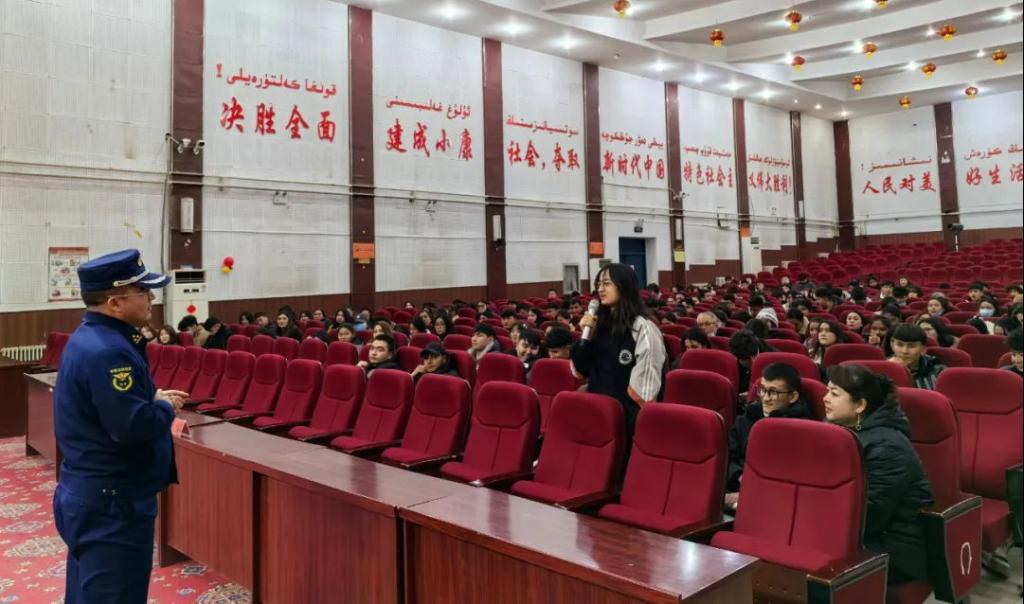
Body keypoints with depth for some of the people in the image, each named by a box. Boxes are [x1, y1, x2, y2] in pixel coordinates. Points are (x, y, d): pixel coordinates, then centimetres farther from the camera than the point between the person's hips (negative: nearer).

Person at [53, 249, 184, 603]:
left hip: (90, 493, 11)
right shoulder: (108, 351, -24)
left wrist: (153, 399, 2)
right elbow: (134, 426, -30)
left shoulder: (89, 337, 9)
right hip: (111, 501, -10)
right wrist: (166, 407, -11)